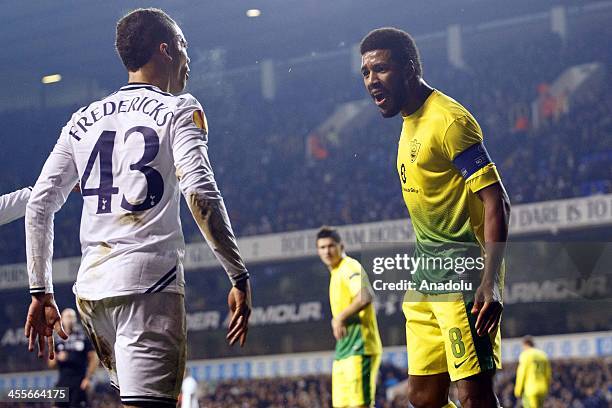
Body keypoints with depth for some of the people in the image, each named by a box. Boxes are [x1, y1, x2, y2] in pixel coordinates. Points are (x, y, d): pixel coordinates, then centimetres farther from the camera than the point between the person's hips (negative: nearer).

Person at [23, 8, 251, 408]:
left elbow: (39, 207, 14)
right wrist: (240, 277, -10)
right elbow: (200, 194, -13)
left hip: (91, 286, 7)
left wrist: (41, 292, 18)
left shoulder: (83, 120, 18)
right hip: (148, 283, -6)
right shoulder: (178, 109, 2)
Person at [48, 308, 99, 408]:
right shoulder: (58, 340, 12)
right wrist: (58, 358, -7)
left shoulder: (84, 337, 2)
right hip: (62, 382, 4)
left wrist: (88, 378, -7)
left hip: (79, 383, -4)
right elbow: (51, 364, 15)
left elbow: (93, 358, 1)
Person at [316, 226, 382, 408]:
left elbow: (365, 297, -27)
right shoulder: (335, 272, 20)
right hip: (343, 351, 10)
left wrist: (340, 317, -23)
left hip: (358, 350, -10)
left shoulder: (350, 267, -10)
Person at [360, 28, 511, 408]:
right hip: (427, 277, 10)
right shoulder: (411, 122, 15)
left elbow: (496, 201, -18)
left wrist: (490, 280, -26)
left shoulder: (448, 119, -13)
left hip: (464, 275, -9)